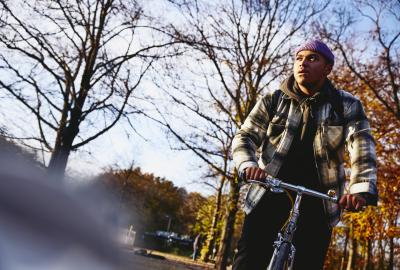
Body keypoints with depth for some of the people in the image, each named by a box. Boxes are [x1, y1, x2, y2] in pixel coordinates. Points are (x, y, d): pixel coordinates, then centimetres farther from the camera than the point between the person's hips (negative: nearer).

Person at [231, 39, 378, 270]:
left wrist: (362, 188, -32)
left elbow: (362, 145, -13)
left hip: (317, 191, 0)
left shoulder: (347, 105, 0)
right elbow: (244, 137, -1)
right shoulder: (273, 101, 2)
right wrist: (249, 165, -24)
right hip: (273, 185, 0)